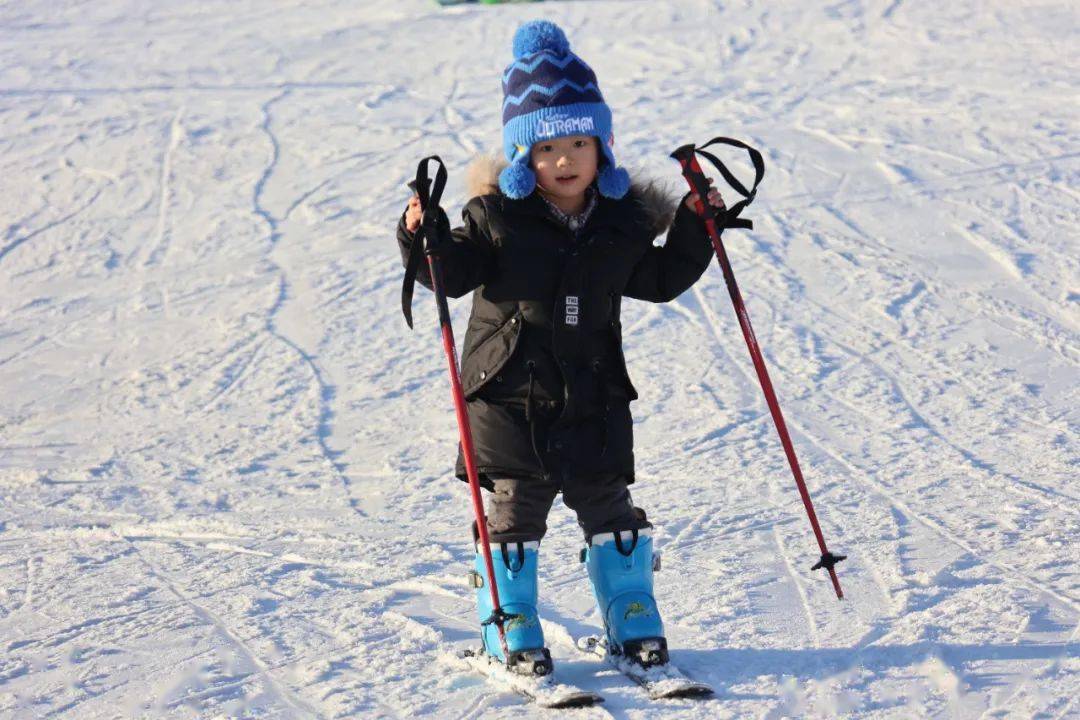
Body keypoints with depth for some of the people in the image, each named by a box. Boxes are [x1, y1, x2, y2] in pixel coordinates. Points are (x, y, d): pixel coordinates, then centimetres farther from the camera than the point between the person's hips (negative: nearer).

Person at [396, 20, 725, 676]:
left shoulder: (622, 219, 3)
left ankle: (633, 622, 22)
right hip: (509, 397, -3)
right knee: (513, 513, 4)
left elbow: (659, 280, 15)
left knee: (610, 510, 10)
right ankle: (512, 633, 14)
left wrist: (694, 229, 6)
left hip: (595, 399, 3)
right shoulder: (497, 215, -8)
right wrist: (423, 238, -25)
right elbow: (455, 275, -8)